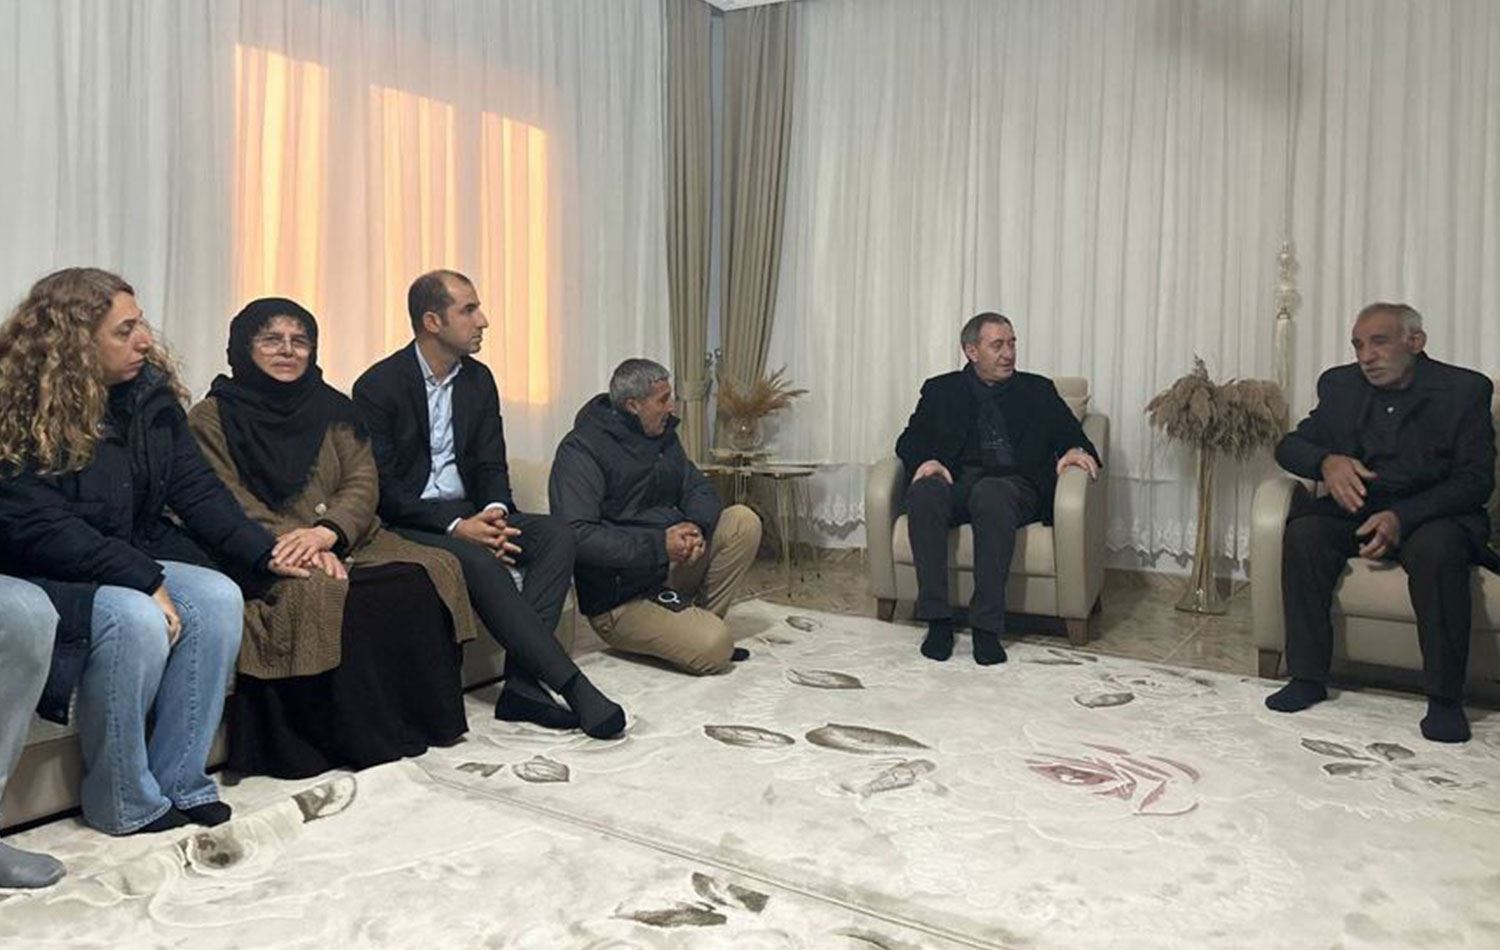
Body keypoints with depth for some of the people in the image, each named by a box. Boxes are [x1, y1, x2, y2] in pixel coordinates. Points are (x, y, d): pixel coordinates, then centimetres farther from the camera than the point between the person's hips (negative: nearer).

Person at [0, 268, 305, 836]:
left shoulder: (149, 391, 2)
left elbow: (195, 488, 1)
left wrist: (264, 553, -11)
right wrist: (146, 579, -29)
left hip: (133, 561, 6)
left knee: (218, 599, -20)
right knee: (135, 619, -33)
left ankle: (179, 783, -10)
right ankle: (123, 806, -14)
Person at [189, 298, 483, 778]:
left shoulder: (331, 407, 17)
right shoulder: (212, 418, 5)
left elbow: (364, 483, 4)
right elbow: (230, 505, -7)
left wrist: (326, 532, -18)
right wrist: (301, 547, -22)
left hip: (344, 541, 5)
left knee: (431, 571, -19)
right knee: (319, 595, -36)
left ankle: (415, 721, -12)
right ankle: (348, 737, -22)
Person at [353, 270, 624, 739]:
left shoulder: (478, 379, 9)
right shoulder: (379, 385, -9)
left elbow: (491, 465, 9)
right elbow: (382, 488, -13)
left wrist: (494, 513, -13)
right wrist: (456, 525, -24)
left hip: (467, 514, 6)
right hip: (405, 523, -6)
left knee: (556, 534, -19)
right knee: (480, 562, -34)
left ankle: (522, 681, -26)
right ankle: (573, 685, -31)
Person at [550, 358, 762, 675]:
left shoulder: (663, 435, 10)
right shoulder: (580, 450, -16)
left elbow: (698, 488, 10)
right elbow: (577, 536, -25)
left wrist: (696, 526, -14)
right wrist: (658, 544, -28)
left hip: (670, 565, 8)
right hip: (620, 598, -8)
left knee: (743, 522, -8)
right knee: (714, 649, -25)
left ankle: (699, 618, 1)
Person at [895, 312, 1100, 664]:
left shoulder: (1038, 390, 21)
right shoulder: (941, 390, 19)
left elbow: (1073, 435, 15)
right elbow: (910, 441, 11)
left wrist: (1076, 451, -10)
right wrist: (926, 461, -13)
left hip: (1013, 484, -1)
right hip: (955, 481, 1)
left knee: (990, 493, -38)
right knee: (924, 491, -35)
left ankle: (987, 627, -35)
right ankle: (937, 619, -30)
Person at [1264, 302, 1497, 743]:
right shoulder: (1340, 384, 8)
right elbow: (1289, 445, 5)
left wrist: (1401, 518, -27)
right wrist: (1327, 462, -20)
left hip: (1429, 513, -3)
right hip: (1355, 508, 3)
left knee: (1437, 548, -36)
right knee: (1303, 533, -27)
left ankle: (1445, 698, -23)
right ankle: (1308, 678, -19)